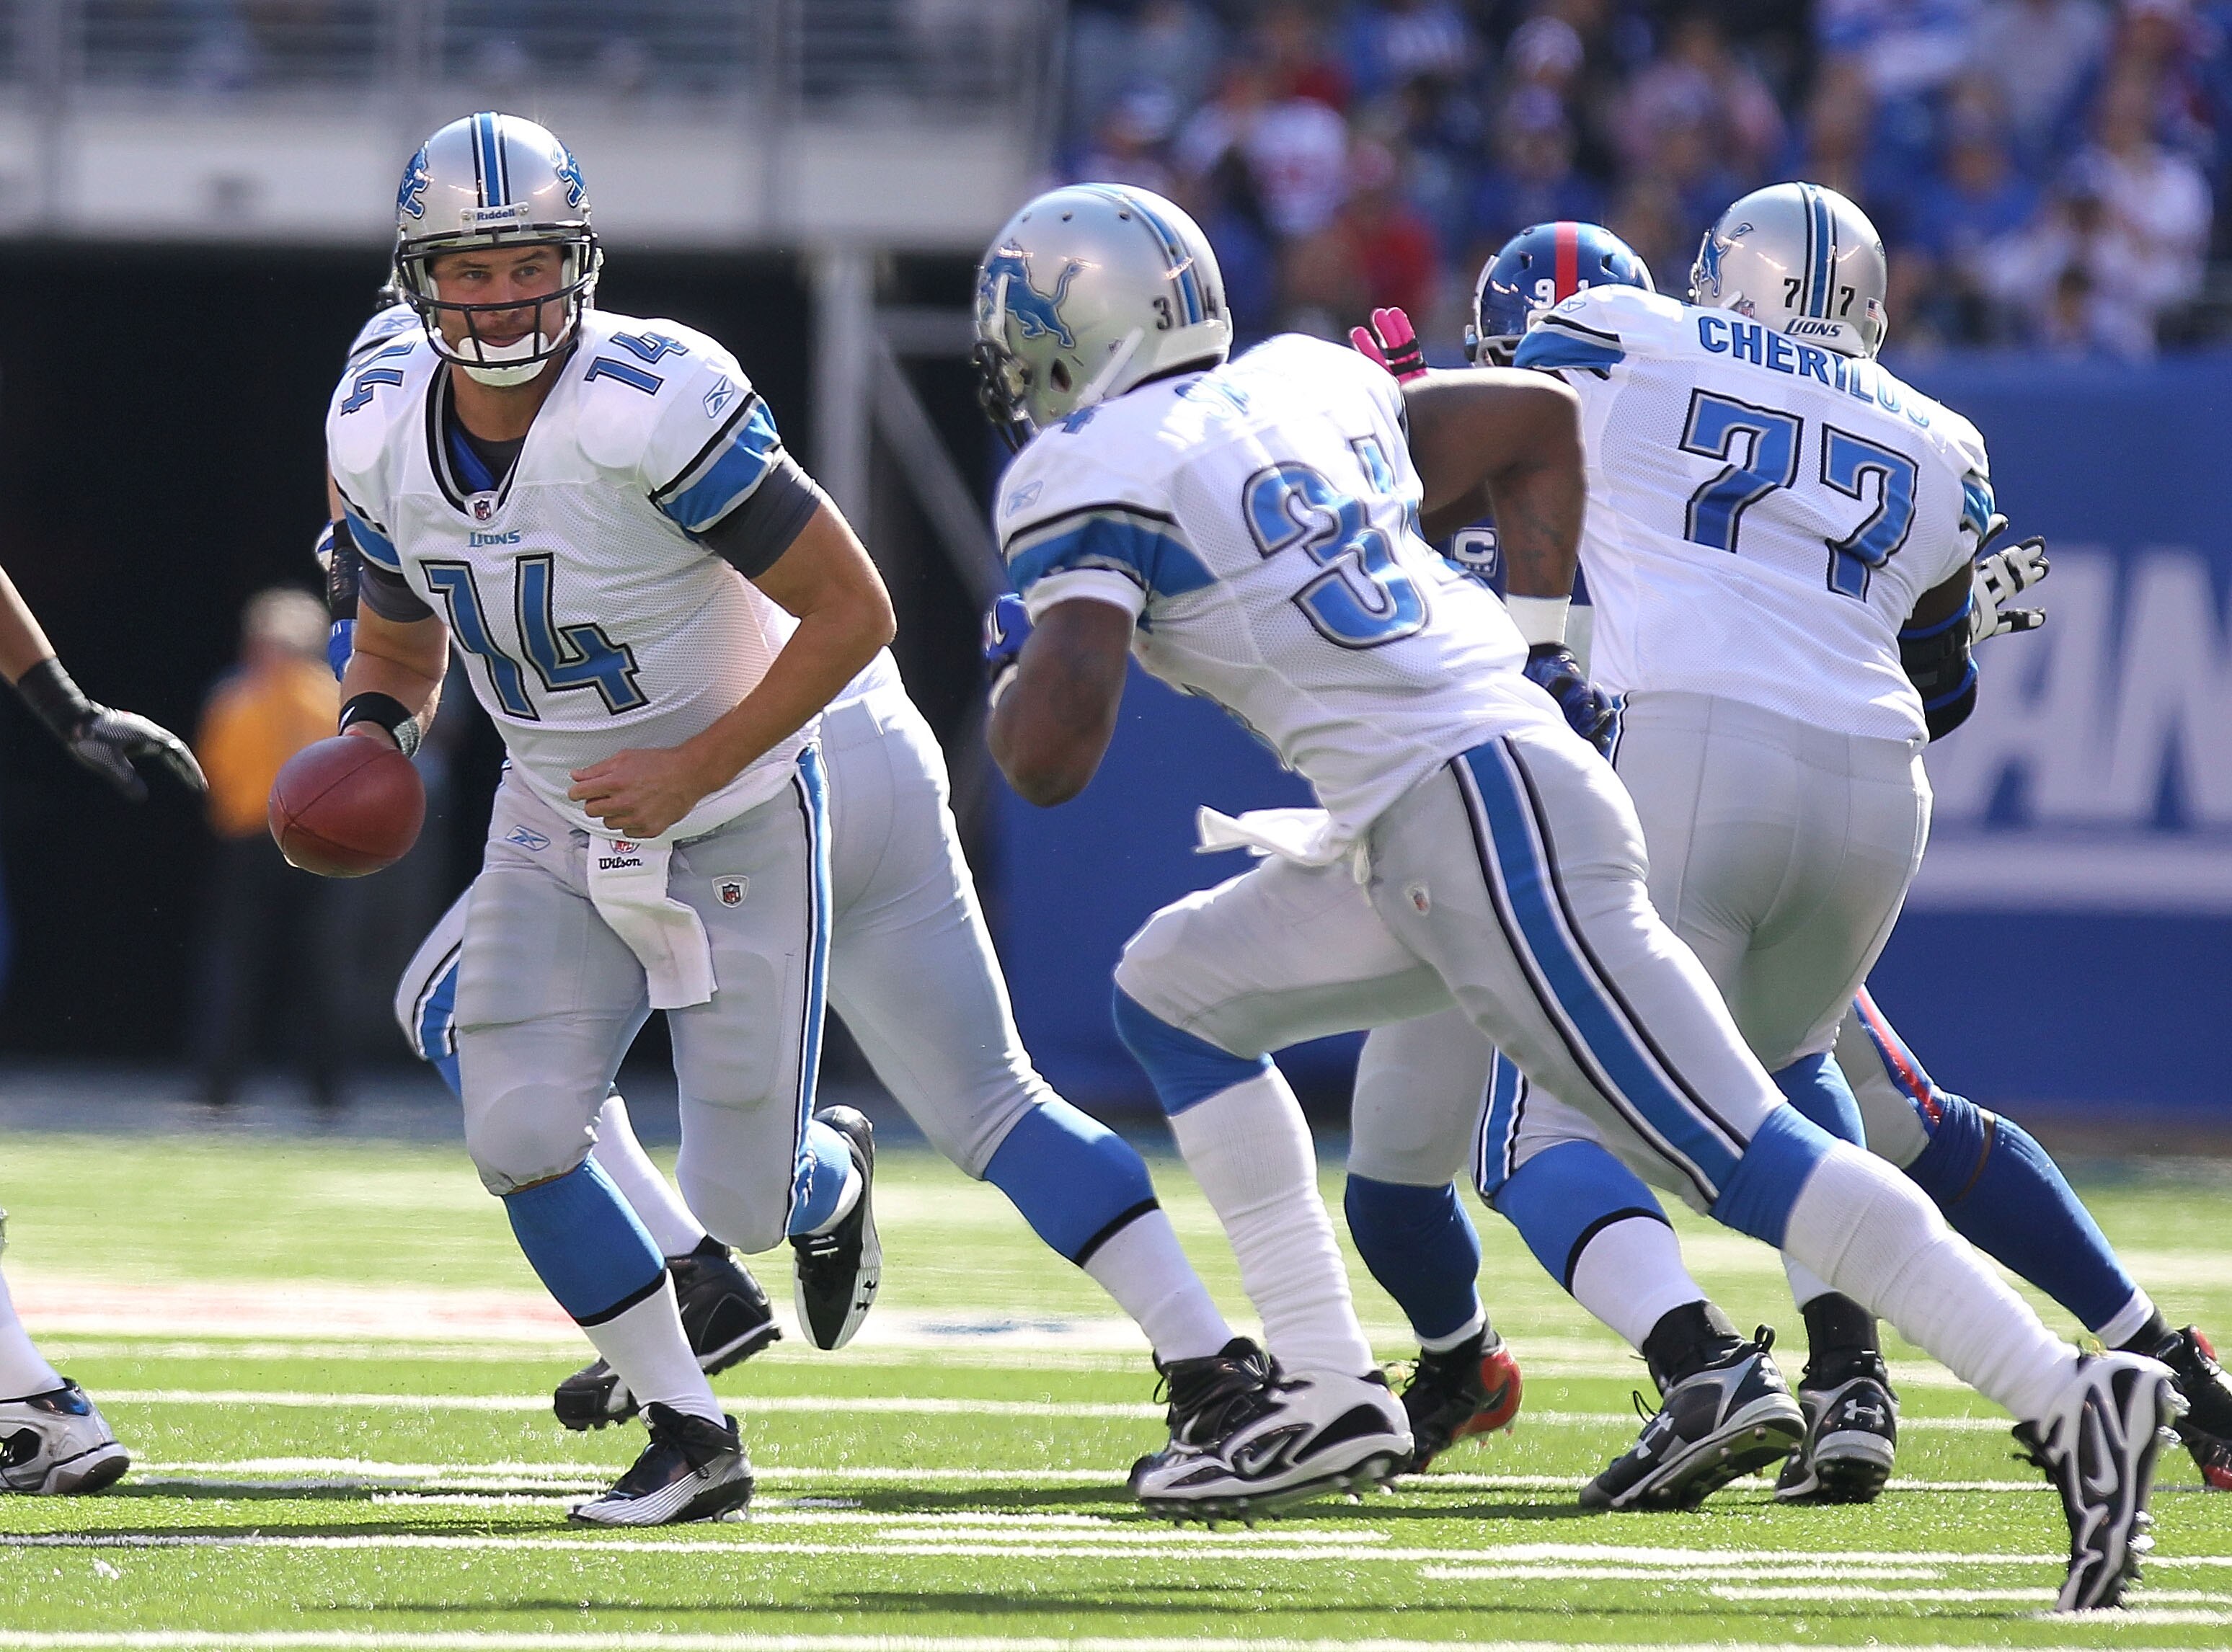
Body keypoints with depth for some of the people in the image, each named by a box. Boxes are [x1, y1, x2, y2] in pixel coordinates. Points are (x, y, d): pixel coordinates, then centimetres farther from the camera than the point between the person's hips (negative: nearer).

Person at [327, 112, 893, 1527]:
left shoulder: (654, 405, -29)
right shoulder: (382, 431, -8)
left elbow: (853, 612, -23)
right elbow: (400, 642, 10)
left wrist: (694, 772, -26)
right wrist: (370, 741, -13)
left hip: (735, 814, -5)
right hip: (557, 821, 5)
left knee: (743, 1200, -2)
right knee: (518, 1136, -12)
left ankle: (831, 1170, 38)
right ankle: (693, 1439, 6)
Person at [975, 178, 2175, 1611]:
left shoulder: (1090, 473, -6)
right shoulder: (1293, 384, 18)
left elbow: (1053, 751, -16)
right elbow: (1540, 418, 28)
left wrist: (1014, 704, 7)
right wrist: (1542, 643, 25)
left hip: (1477, 824, -9)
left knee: (1740, 1157, -12)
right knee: (1175, 992, 20)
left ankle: (2071, 1401, -18)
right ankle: (1324, 1390, 16)